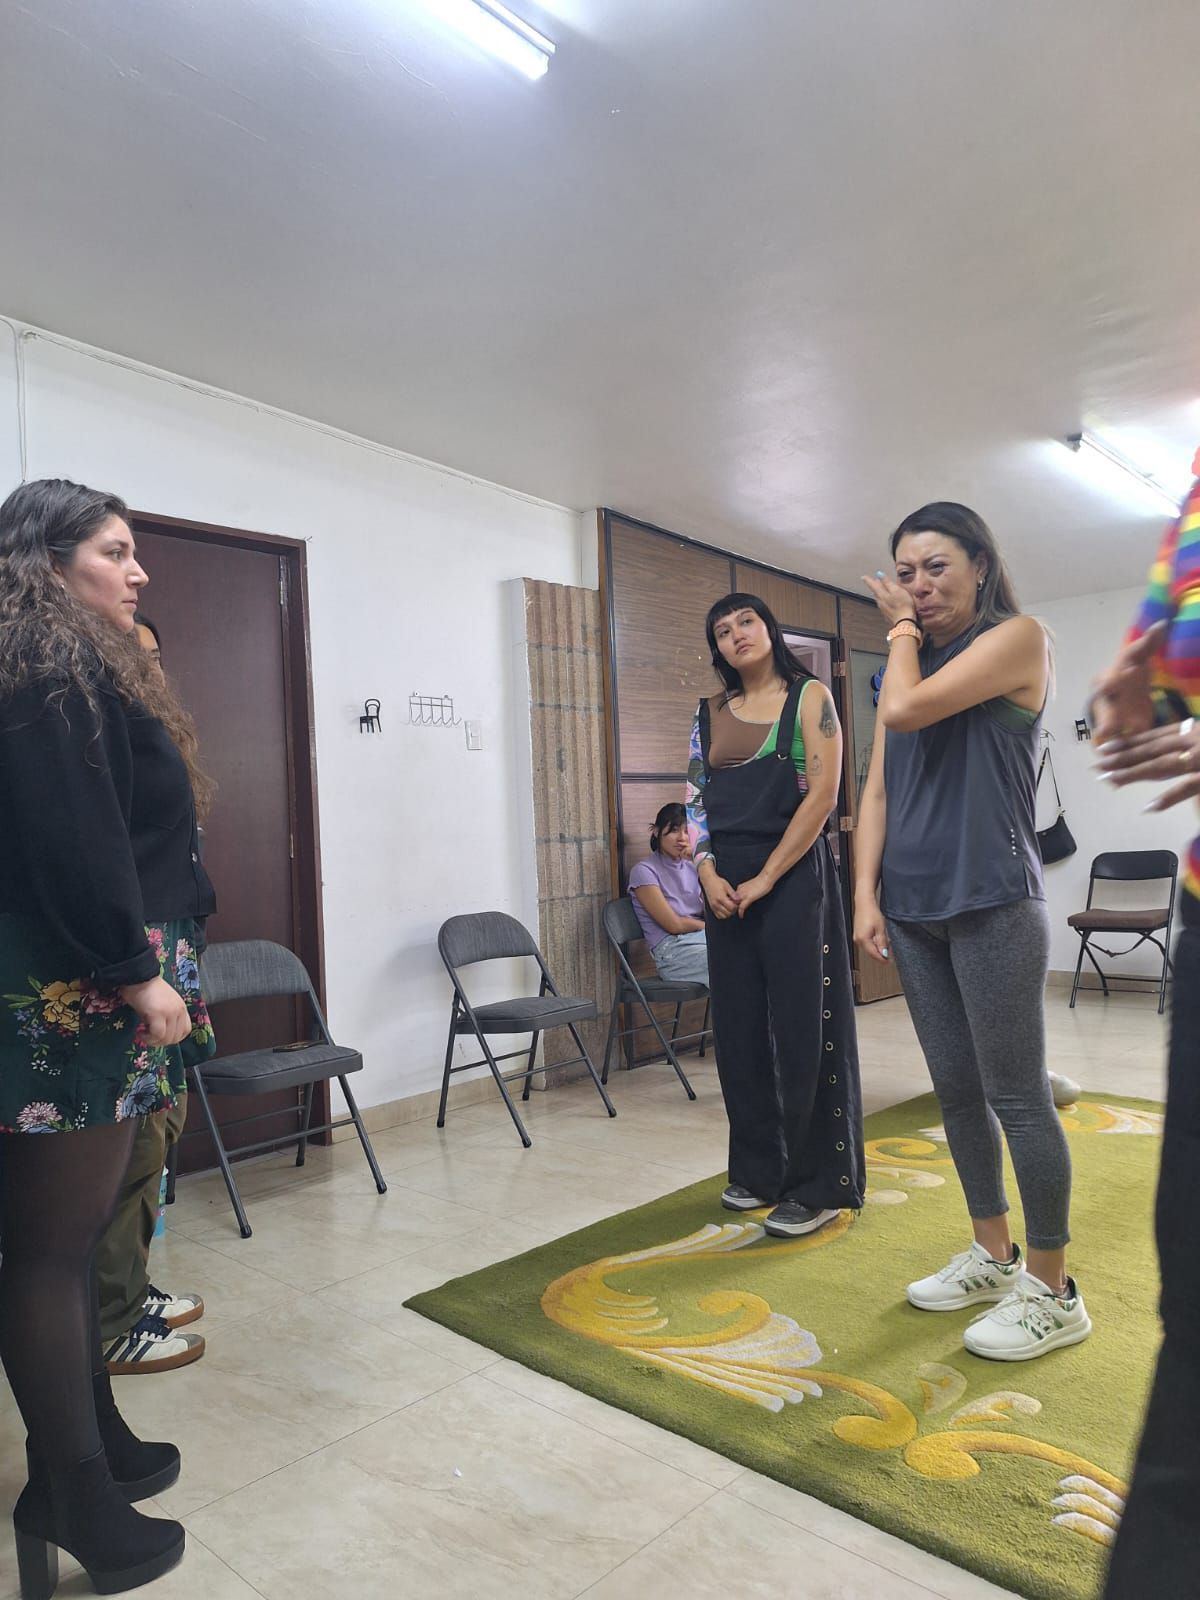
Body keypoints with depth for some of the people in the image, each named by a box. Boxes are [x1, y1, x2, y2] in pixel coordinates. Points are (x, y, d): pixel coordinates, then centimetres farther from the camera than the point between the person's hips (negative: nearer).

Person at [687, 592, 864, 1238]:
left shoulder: (809, 697, -1)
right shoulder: (710, 712, 14)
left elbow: (822, 795, -10)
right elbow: (695, 799, 11)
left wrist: (764, 879, -13)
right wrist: (708, 873, -4)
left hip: (792, 877, -5)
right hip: (725, 886, 5)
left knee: (802, 1029, -1)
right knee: (738, 1029, 10)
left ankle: (816, 1185, 12)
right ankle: (759, 1170, 25)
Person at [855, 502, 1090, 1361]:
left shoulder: (1019, 637, -3)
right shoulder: (913, 665, 17)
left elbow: (907, 710, -18)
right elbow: (878, 788, 11)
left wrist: (903, 629, 1)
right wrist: (866, 895, 2)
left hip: (992, 904, -7)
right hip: (916, 908, 7)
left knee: (1017, 1097, 0)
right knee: (957, 1091, 13)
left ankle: (1052, 1291, 14)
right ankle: (994, 1256, 29)